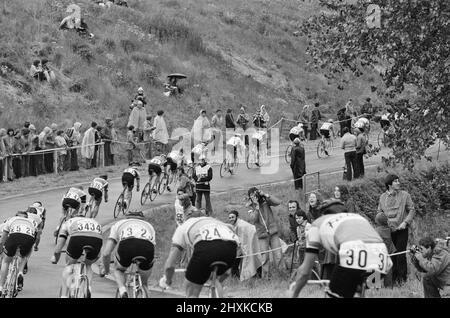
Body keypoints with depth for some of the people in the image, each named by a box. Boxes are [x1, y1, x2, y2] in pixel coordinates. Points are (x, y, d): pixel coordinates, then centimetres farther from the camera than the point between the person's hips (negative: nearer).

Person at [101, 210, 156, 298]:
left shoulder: (119, 224, 36)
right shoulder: (148, 226, 42)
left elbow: (106, 253, 30)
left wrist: (106, 269, 50)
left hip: (126, 245, -1)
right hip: (147, 247, 1)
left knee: (118, 269, 33)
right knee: (144, 283, 27)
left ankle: (122, 291, 5)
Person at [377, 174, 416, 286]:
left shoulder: (405, 195, -2)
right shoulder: (382, 197, 6)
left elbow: (412, 210, 0)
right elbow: (379, 213, 15)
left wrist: (405, 222, -13)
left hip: (401, 229, -2)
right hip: (388, 230, 3)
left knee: (400, 254, -4)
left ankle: (402, 277, 7)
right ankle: (393, 277, 17)